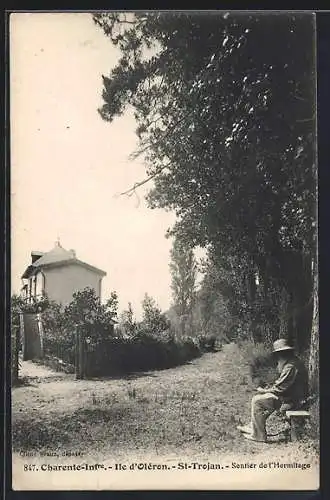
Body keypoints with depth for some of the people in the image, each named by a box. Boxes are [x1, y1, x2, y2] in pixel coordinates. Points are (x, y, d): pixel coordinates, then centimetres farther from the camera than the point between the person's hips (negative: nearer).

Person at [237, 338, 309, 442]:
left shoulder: (291, 367, -23)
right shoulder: (295, 362, 11)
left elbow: (280, 388, -22)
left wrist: (264, 390, -6)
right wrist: (268, 388, 7)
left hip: (291, 401, -11)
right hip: (293, 396, 11)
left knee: (256, 401, -8)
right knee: (259, 398, 17)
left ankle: (259, 435, -4)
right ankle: (252, 427, 20)